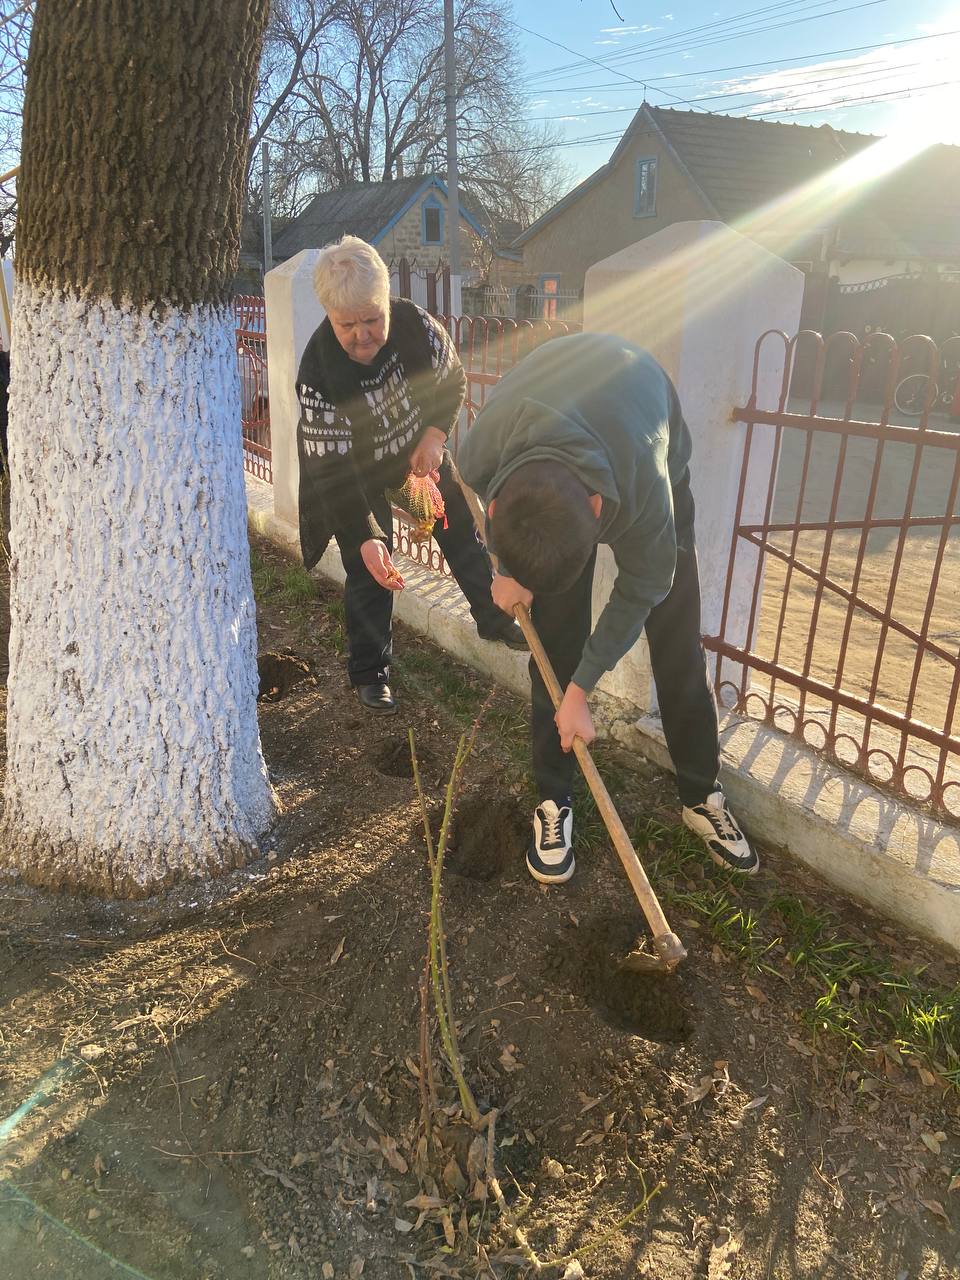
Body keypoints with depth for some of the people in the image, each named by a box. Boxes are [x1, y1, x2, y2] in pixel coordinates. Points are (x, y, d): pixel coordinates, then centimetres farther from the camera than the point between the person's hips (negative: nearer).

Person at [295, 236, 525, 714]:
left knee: (463, 532, 13)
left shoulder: (414, 324, -27)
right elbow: (332, 469, -31)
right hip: (356, 469, -4)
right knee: (369, 572, -4)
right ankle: (369, 674, 13)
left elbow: (452, 380, -6)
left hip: (420, 449, 4)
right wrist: (365, 538, -37)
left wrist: (435, 435, -21)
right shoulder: (318, 373, -35)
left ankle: (494, 619, 34)